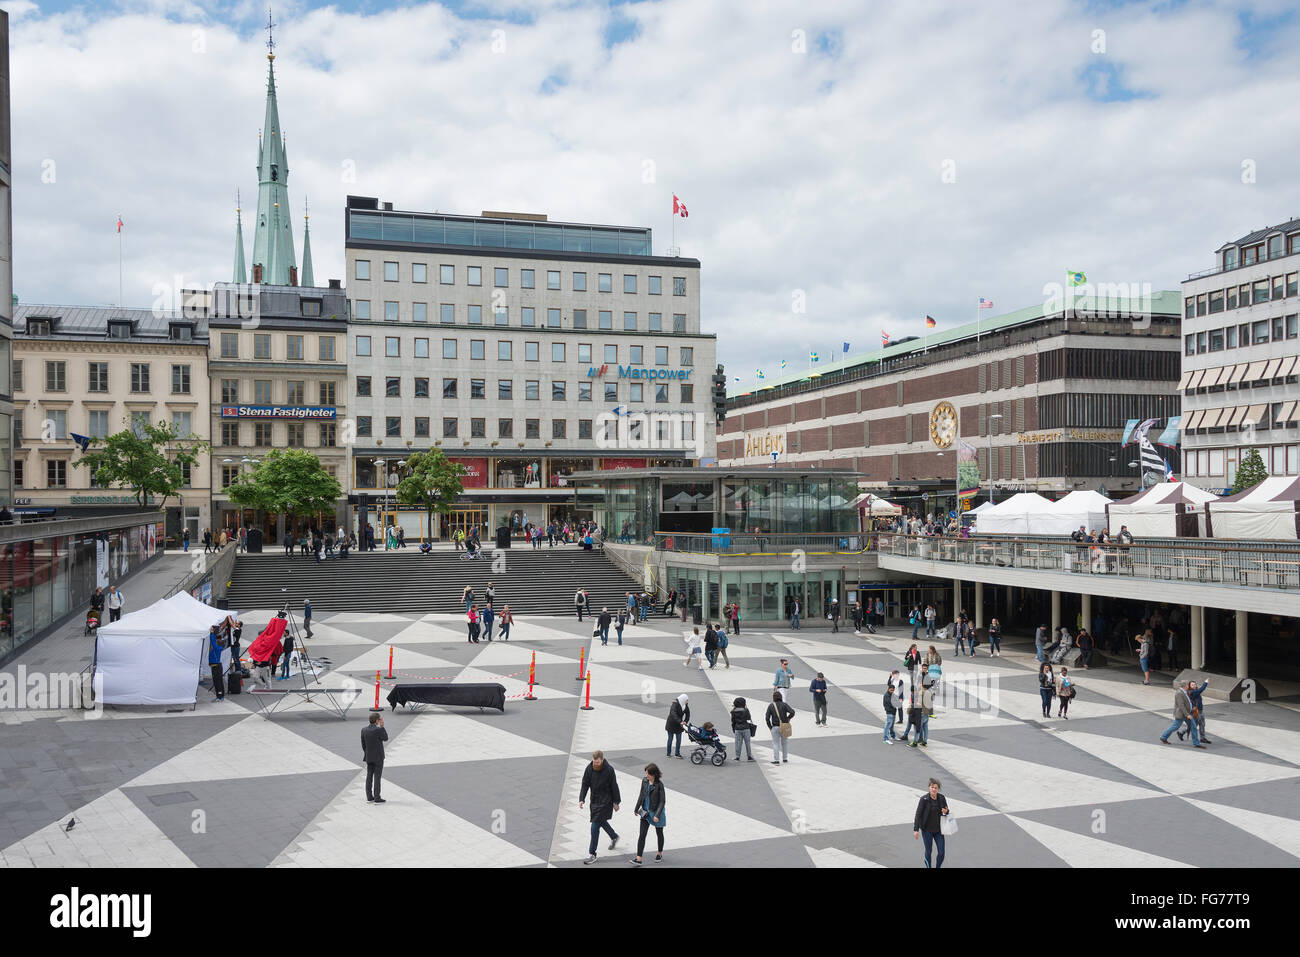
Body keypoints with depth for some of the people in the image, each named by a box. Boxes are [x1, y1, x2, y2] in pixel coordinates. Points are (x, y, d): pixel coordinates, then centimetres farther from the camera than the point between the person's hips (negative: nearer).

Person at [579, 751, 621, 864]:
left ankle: (592, 854, 0)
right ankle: (614, 836, 49)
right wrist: (581, 799, -10)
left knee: (595, 826, -9)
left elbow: (614, 787, -9)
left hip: (605, 801, -6)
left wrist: (616, 802, -5)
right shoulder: (589, 768, -7)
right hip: (594, 800, 6)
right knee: (601, 821, 21)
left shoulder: (609, 769, -18)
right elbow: (585, 784, -1)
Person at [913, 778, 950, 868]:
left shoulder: (942, 798, -4)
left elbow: (947, 811, 11)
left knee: (941, 853, 3)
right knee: (928, 852, 6)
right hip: (927, 829, -3)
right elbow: (918, 814, -12)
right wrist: (916, 829, -15)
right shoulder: (924, 799, -14)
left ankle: (937, 867, 28)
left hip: (938, 830, 3)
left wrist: (946, 812, -14)